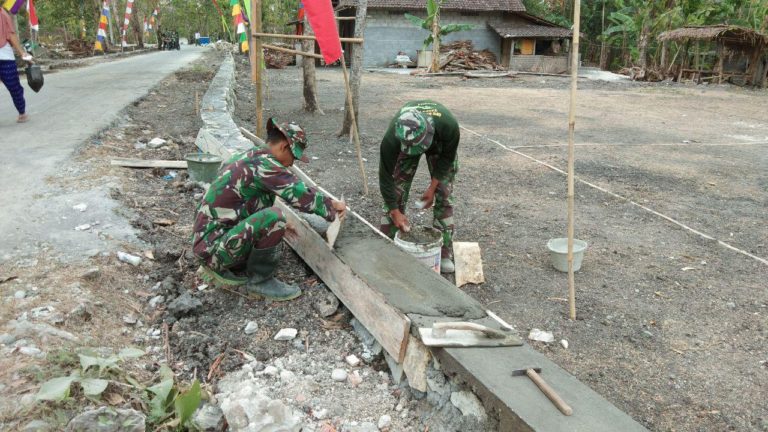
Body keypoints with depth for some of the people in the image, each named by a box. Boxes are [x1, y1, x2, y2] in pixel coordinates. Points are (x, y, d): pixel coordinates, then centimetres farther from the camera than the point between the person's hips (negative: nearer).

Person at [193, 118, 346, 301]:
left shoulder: (248, 158, 11)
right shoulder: (263, 164, -19)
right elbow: (302, 195, -18)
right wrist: (332, 205, -2)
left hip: (210, 236, 10)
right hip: (213, 244, -10)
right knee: (274, 218, -27)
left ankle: (219, 268, 16)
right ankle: (259, 281, -8)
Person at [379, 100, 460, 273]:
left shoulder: (449, 125, -42)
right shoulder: (391, 139, -42)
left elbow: (447, 157, -20)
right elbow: (385, 176, -28)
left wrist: (432, 187, -20)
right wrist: (395, 212, -25)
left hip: (439, 143, 0)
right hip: (403, 145, 0)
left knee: (444, 194, -7)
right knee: (396, 193, -7)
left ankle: (444, 253, 1)